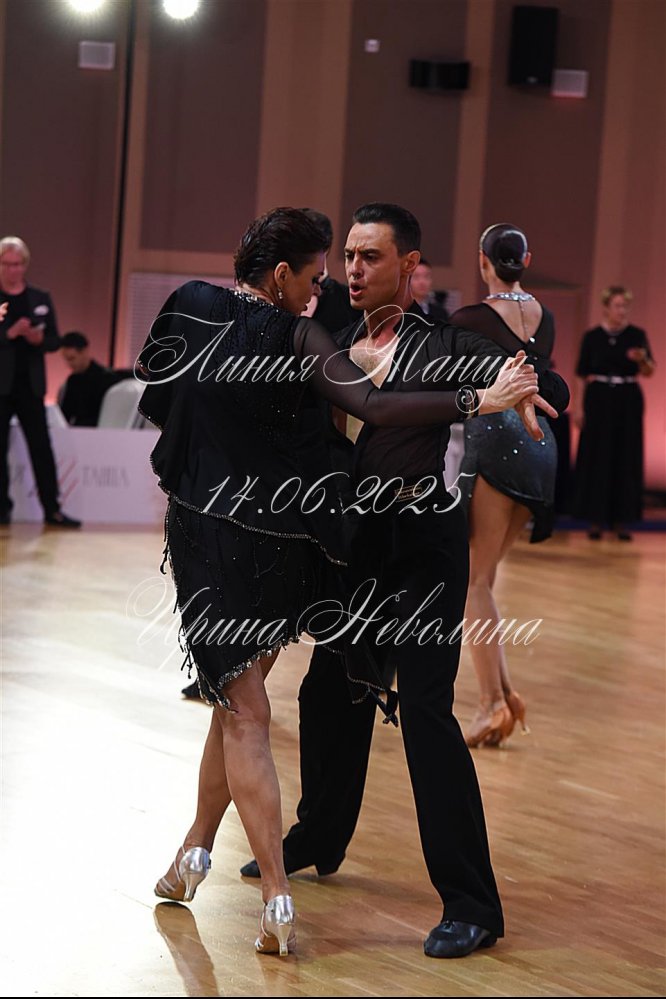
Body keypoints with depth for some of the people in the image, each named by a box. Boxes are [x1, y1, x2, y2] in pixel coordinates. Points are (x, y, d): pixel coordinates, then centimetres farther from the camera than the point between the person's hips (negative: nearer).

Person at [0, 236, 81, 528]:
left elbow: (55, 340, 8)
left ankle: (52, 509, 4)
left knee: (42, 447, 2)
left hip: (30, 383, 3)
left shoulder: (41, 299, 10)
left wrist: (39, 339, -13)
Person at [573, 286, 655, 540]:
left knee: (626, 458, 1)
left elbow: (649, 372, -7)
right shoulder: (592, 337, 1)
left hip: (628, 401, 1)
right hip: (599, 399, -1)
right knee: (596, 458, -1)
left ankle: (622, 520, 6)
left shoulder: (637, 336, 2)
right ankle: (596, 520, 5)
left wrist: (641, 360, -29)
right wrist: (579, 407, -4)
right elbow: (582, 375, 3)